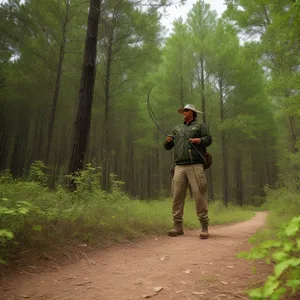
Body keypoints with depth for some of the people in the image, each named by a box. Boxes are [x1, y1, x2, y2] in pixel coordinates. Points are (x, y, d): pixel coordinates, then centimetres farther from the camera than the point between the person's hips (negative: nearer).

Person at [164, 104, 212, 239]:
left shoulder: (200, 125, 16)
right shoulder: (177, 128, 25)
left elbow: (209, 139, 6)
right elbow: (167, 147, 21)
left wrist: (200, 140, -15)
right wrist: (167, 141, -1)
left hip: (195, 166, -4)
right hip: (179, 167, 4)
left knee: (199, 196, -7)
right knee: (177, 196, 0)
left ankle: (204, 227, 1)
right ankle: (178, 226, 7)